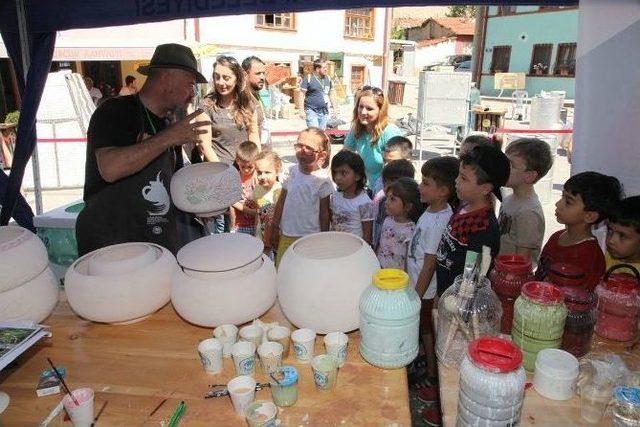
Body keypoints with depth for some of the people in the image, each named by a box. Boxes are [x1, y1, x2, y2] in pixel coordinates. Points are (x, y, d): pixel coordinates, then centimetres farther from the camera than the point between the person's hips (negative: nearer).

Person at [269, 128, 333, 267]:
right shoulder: (292, 171, 0)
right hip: (286, 235, 5)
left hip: (310, 238, -5)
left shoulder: (322, 180, -14)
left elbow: (324, 213, -8)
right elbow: (281, 201, 8)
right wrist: (275, 228, 11)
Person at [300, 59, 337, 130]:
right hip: (312, 111, -6)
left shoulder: (328, 79, 11)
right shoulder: (308, 78, -6)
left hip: (324, 112, 6)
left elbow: (331, 93, 20)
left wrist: (335, 108, 16)